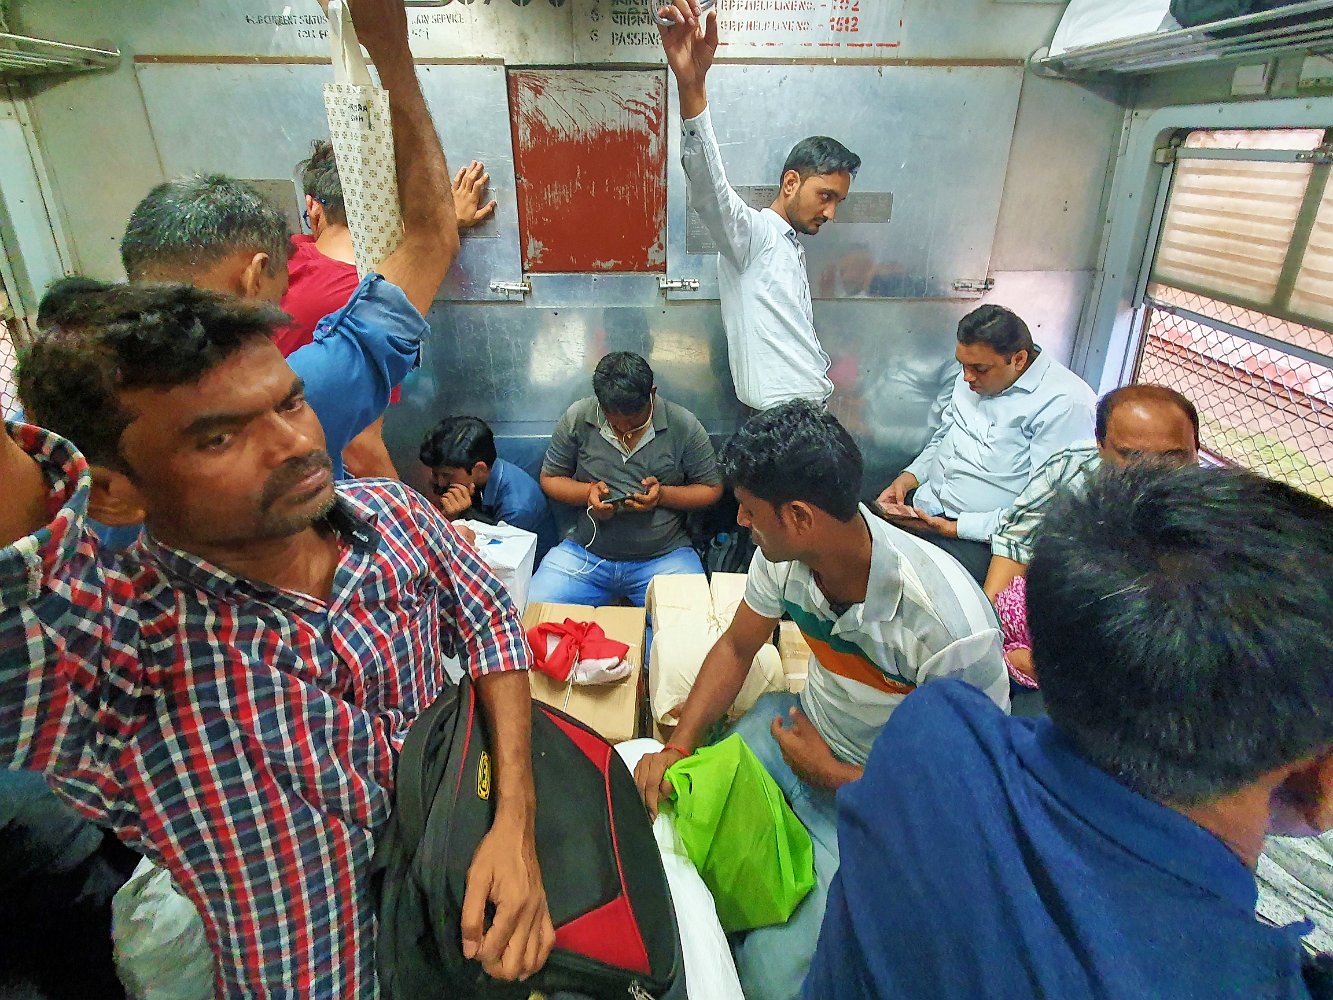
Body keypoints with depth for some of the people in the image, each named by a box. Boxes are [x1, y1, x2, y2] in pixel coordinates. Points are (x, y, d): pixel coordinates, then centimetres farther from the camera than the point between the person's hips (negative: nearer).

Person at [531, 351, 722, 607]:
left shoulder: (684, 426, -6)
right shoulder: (577, 418, -3)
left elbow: (712, 489, 1)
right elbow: (549, 478, 6)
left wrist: (663, 495, -17)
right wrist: (587, 492, -14)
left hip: (664, 557, -1)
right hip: (585, 553, 2)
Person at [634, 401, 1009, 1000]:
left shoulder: (951, 628, -35)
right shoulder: (784, 555, -16)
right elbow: (736, 647, 1)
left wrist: (826, 772, -15)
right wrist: (678, 747, -10)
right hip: (799, 725, 6)